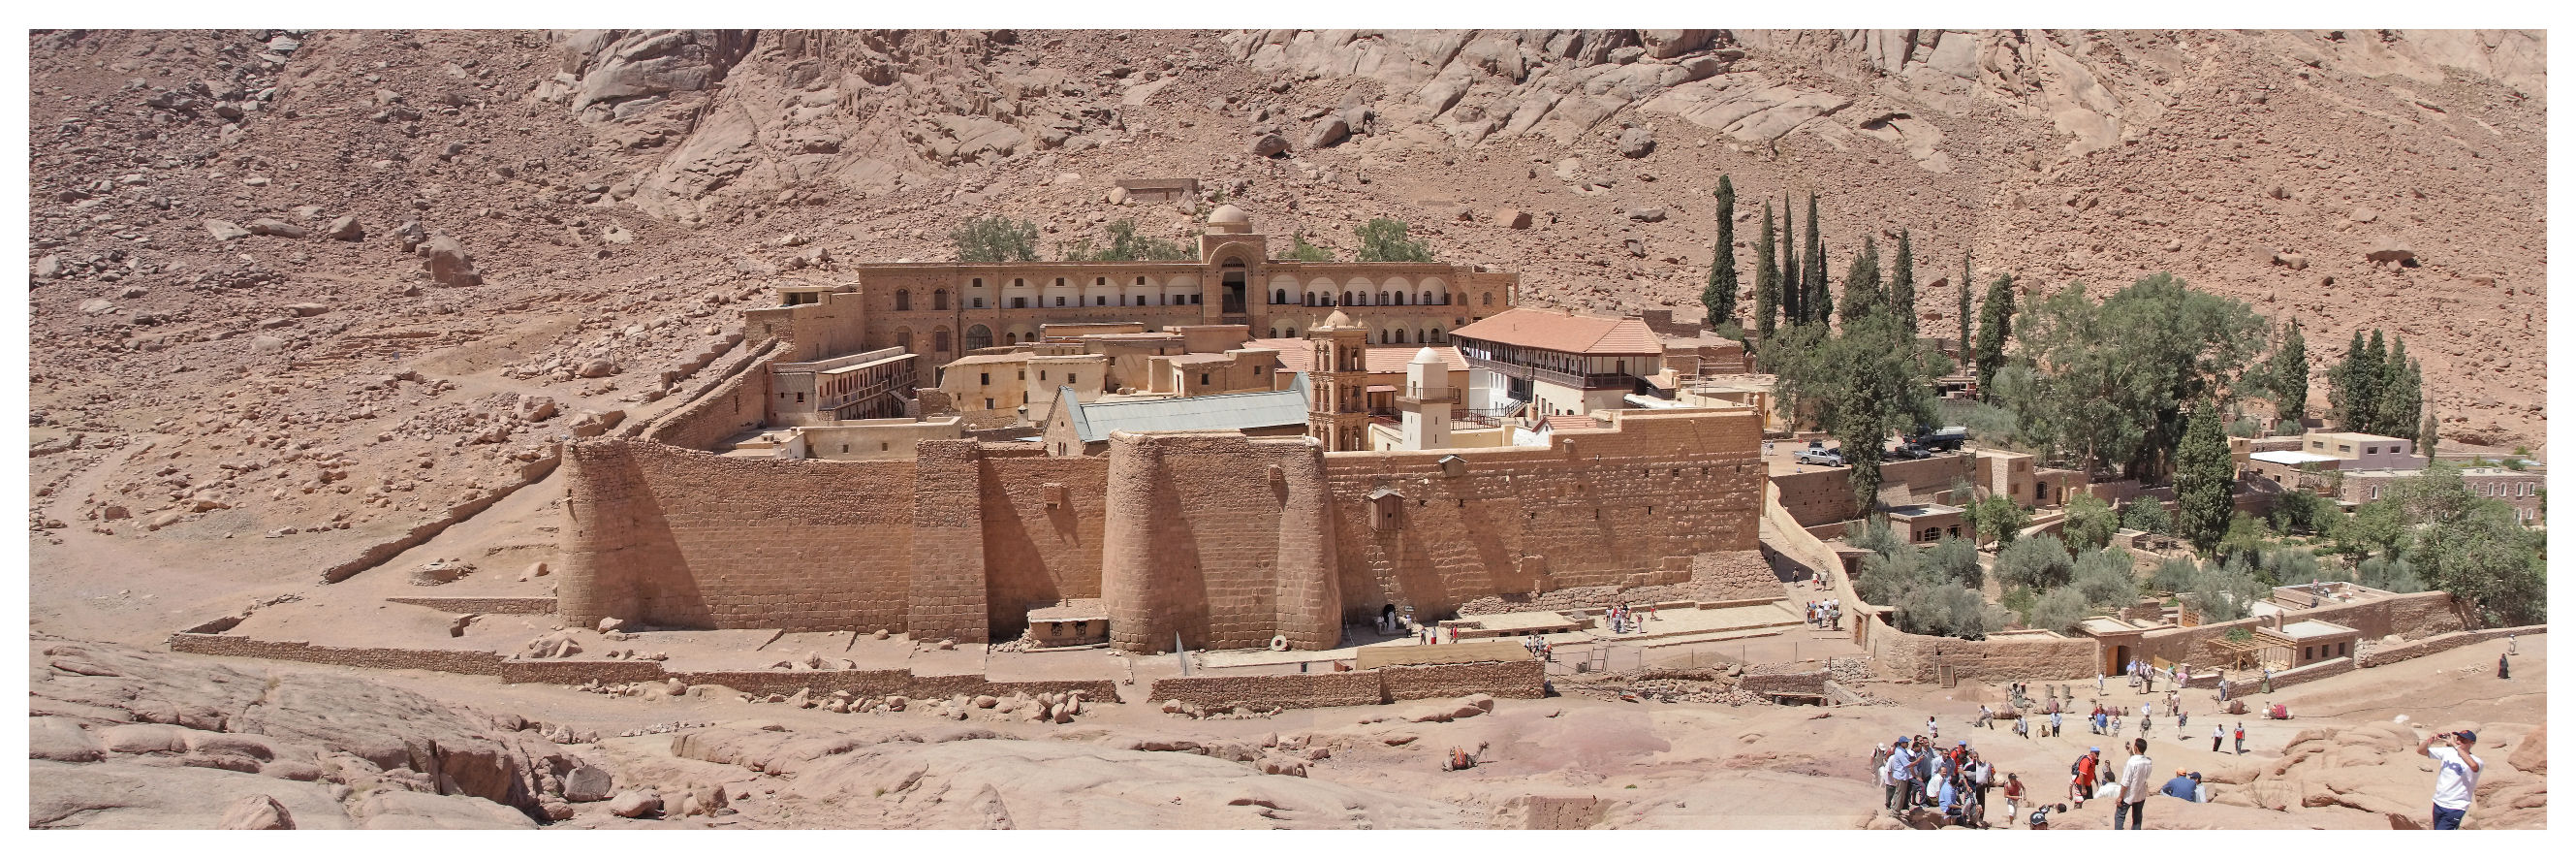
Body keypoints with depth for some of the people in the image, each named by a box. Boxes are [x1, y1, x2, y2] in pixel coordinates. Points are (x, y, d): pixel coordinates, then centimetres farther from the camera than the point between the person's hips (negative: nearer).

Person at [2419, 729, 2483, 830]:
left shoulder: (2476, 761, -13)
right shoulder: (2447, 752, 4)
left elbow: (2473, 766, -38)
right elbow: (2420, 750, 7)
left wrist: (2454, 745, -35)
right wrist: (2430, 740, -15)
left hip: (2455, 808, -6)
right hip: (2438, 804, 6)